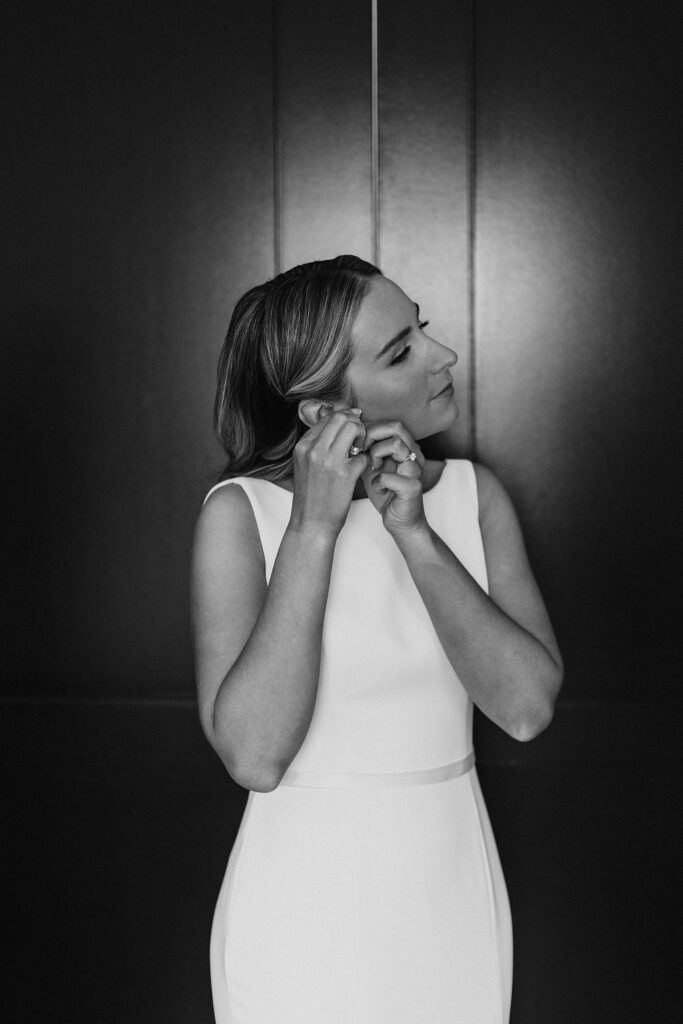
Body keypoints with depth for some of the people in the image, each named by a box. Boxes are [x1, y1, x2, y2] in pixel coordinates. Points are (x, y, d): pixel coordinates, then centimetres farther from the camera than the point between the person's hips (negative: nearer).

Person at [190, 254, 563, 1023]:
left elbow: (527, 706, -13)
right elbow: (254, 756, -23)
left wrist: (415, 534, -19)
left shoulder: (473, 494, -3)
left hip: (454, 893, 3)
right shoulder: (241, 512, -12)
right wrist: (313, 528, -23)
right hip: (305, 900, -3)